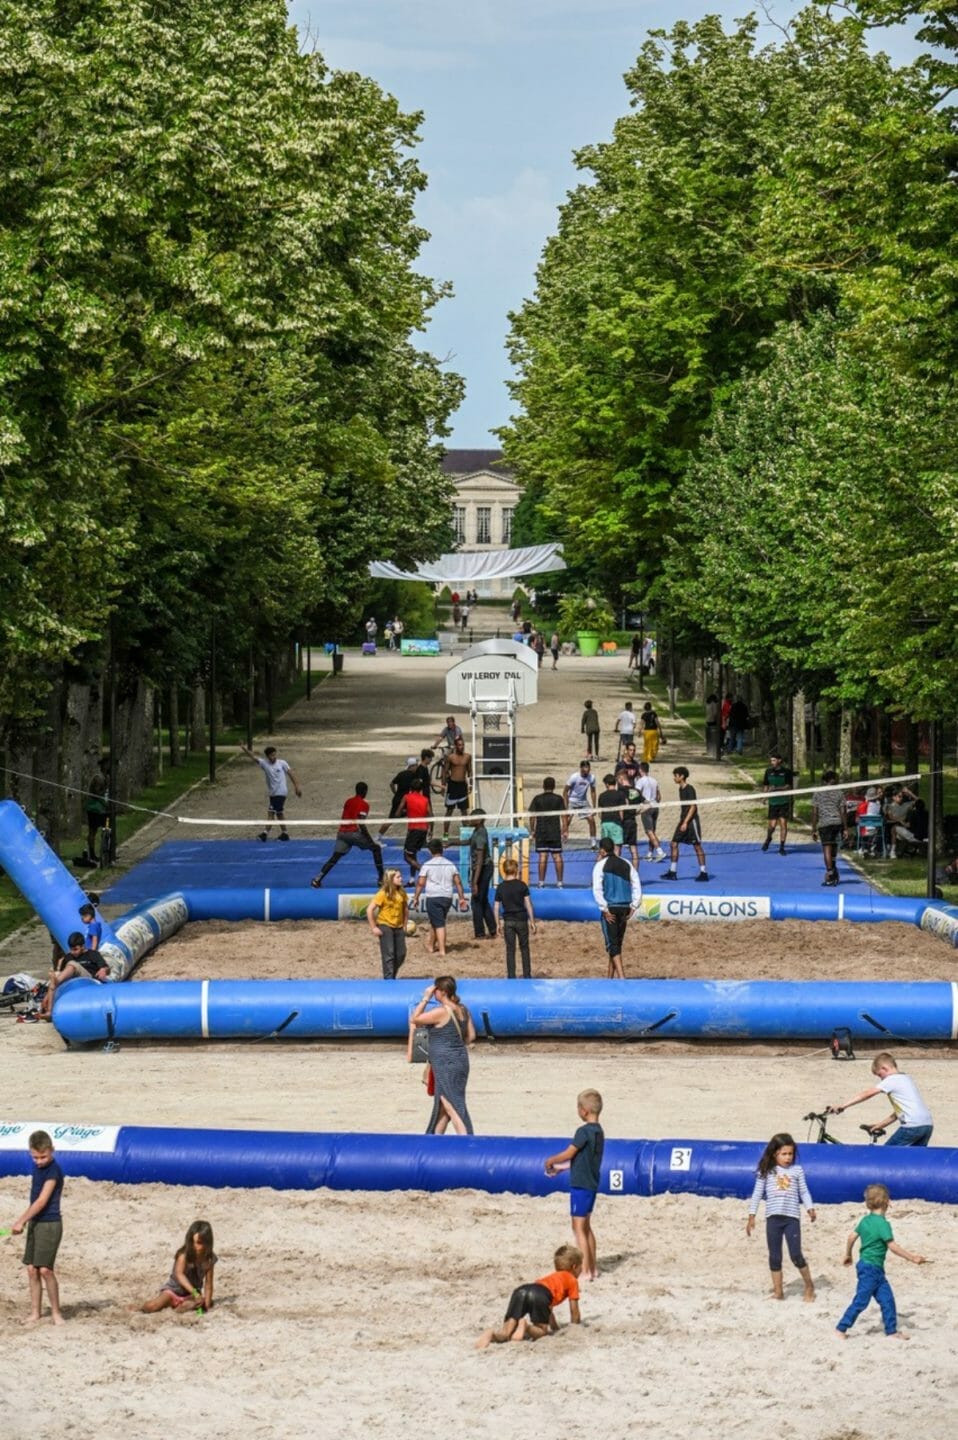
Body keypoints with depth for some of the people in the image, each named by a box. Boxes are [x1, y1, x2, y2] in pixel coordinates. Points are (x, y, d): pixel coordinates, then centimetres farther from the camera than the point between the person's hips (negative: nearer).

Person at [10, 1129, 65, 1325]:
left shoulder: (53, 1171, -15)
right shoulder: (36, 1168, 9)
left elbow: (42, 1201, -19)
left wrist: (21, 1221, -17)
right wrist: (26, 1221, 17)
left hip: (50, 1223, -8)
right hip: (35, 1222, 8)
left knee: (45, 1269, -11)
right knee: (32, 1269, 6)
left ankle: (56, 1311, 1)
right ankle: (35, 1313, 13)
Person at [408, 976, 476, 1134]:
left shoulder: (442, 1011, -18)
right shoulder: (463, 1010, 7)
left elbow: (414, 1019, -10)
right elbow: (471, 1036, 11)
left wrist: (425, 999, -7)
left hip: (445, 1064, -9)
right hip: (461, 1060, 9)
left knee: (452, 1106, -8)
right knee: (442, 1104, 20)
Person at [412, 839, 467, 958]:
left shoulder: (428, 865, -6)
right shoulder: (450, 865, 7)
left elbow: (420, 883, -8)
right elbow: (458, 882, 6)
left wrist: (416, 897, 0)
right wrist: (462, 898, 10)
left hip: (433, 898, -4)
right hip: (447, 897, 4)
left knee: (439, 924, -4)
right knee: (435, 922, 22)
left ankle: (442, 951, -11)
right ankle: (431, 945, 34)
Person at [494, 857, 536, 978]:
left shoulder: (500, 887, -1)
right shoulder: (522, 885, -6)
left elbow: (496, 907, 0)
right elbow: (528, 905, -6)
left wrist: (498, 924, 10)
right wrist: (532, 921, 1)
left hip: (508, 921, 1)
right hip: (521, 920, -1)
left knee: (510, 949, 6)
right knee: (524, 948, 10)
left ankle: (511, 976, 4)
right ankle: (527, 975, 12)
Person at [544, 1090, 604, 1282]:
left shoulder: (584, 1131, -19)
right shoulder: (598, 1131, 8)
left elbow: (568, 1154, -16)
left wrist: (551, 1161, 2)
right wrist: (560, 1168, 18)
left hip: (580, 1185, -9)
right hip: (592, 1184, 9)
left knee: (578, 1228, -4)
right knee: (586, 1226, 18)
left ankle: (585, 1271, -5)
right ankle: (593, 1268, 23)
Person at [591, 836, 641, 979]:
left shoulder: (600, 865, -5)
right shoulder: (627, 864, 10)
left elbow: (597, 890, -13)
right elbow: (637, 888, 6)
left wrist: (605, 909, -10)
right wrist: (633, 907, 6)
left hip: (610, 909, -5)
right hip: (625, 907, 5)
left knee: (612, 945, -5)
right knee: (617, 943, 16)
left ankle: (621, 976, -19)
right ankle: (611, 977, 21)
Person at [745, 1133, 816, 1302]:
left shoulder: (797, 1170, 5)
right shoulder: (766, 1171, 4)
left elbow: (804, 1192, 9)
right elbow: (757, 1194, 7)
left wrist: (810, 1208, -6)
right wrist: (751, 1216, 4)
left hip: (792, 1217, -1)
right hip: (773, 1217, 1)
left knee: (796, 1255, -5)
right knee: (775, 1256, 5)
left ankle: (809, 1285, 14)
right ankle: (778, 1291, 13)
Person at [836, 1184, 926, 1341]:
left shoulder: (866, 1220, 5)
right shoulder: (883, 1224, -19)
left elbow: (851, 1237, 11)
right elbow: (893, 1246, -23)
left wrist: (848, 1255, 26)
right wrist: (913, 1258, -19)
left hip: (876, 1269, 9)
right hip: (870, 1269, -9)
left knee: (887, 1298, 9)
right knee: (861, 1301, -1)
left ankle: (892, 1331, 12)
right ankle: (841, 1329, 7)